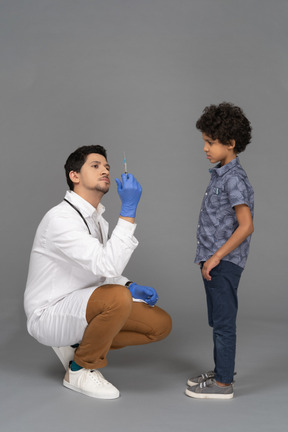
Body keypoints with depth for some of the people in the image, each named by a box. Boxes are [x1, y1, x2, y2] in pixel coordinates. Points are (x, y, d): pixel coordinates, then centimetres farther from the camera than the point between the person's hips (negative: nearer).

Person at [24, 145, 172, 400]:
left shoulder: (96, 218, 8)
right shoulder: (61, 219, -23)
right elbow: (107, 265, -34)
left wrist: (132, 287, -1)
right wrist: (128, 211, -32)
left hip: (79, 307, 9)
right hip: (49, 314, -9)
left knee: (161, 324, -3)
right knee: (118, 298, -37)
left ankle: (79, 346, 10)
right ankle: (80, 369, -11)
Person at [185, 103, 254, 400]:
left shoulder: (234, 178, -17)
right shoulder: (221, 175, 12)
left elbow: (246, 226, -24)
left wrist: (216, 257, -20)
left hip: (224, 263, -10)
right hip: (215, 261, 10)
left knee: (223, 322, -2)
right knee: (218, 320, 19)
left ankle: (223, 384, 7)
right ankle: (221, 371, 32)